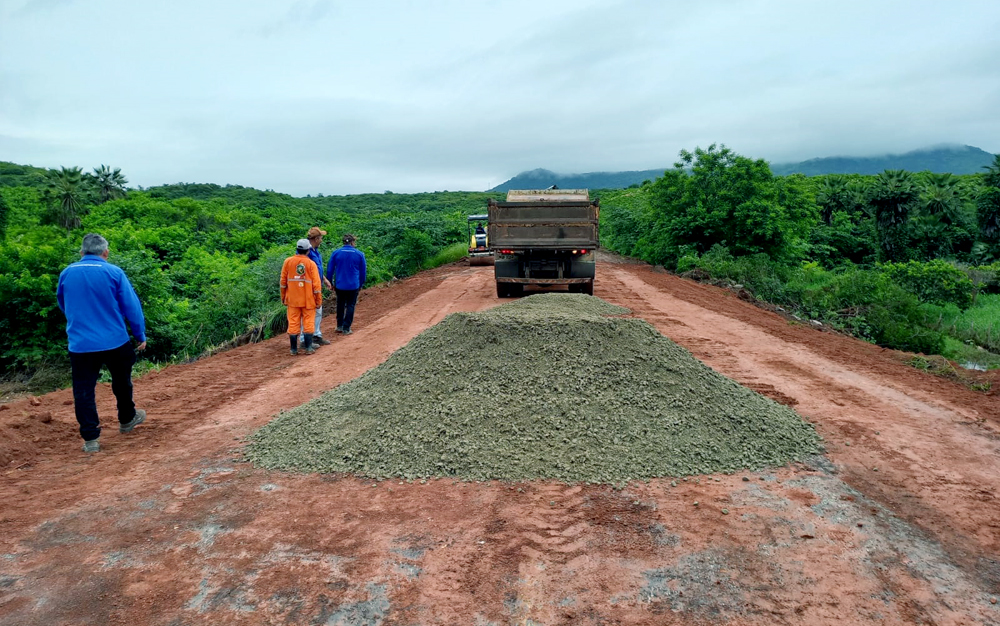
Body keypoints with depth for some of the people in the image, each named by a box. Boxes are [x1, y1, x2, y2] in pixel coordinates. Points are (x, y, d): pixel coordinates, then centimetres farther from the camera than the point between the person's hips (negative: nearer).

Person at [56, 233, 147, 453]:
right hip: (115, 342, -1)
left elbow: (63, 305, 20)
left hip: (80, 344, 2)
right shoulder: (113, 272, -8)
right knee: (121, 382, 19)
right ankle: (127, 420, 37)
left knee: (83, 390, 6)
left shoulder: (66, 274, 4)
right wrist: (141, 335, 3)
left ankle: (91, 438, 5)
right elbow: (132, 307, -7)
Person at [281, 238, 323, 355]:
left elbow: (283, 281, 4)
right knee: (308, 322, 6)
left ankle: (294, 349, 10)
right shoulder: (311, 264, -7)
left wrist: (283, 297, 14)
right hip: (308, 300, -2)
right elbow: (316, 284, -7)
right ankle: (308, 348, 6)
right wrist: (319, 300, 1)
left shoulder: (288, 261, 0)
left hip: (292, 299, 2)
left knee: (293, 323, 6)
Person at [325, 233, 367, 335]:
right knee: (350, 306, 7)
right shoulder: (359, 254, -2)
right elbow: (363, 271, 6)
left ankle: (339, 326, 25)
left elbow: (330, 269, 2)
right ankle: (346, 328, 7)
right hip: (353, 285, -1)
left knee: (340, 305, 19)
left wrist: (330, 283, 13)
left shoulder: (336, 253, -2)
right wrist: (361, 284, 17)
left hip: (339, 285, 1)